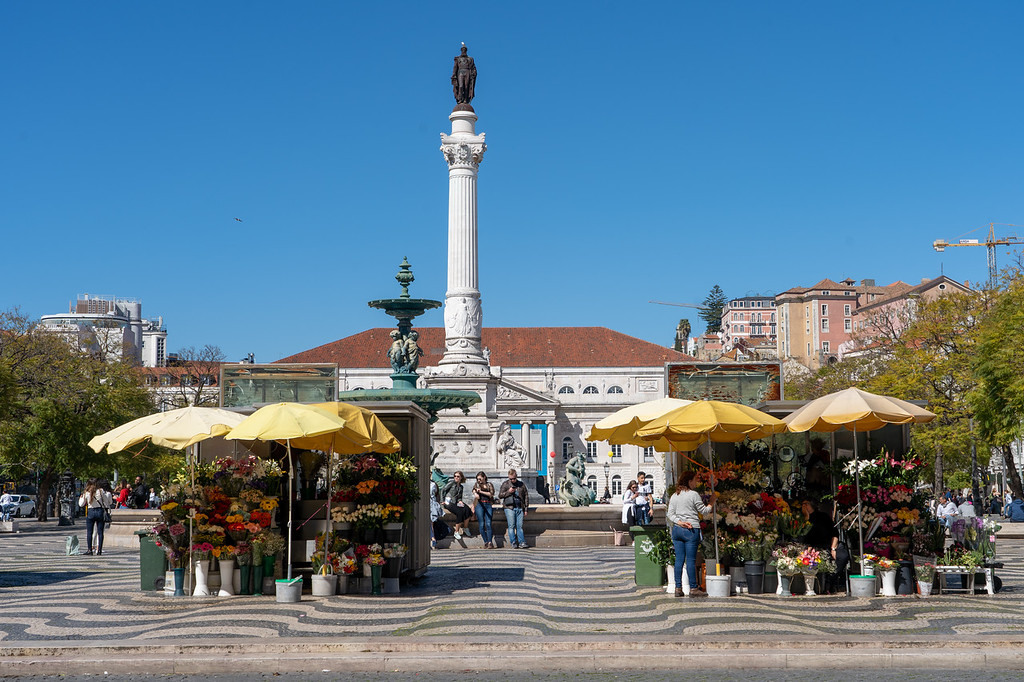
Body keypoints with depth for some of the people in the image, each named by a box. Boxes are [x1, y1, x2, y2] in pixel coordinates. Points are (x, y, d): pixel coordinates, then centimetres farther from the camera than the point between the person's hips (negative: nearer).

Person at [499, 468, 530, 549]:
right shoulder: (505, 484, 8)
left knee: (519, 526, -1)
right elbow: (500, 495, 5)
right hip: (510, 508, -2)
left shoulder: (521, 484, 14)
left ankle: (522, 543, -2)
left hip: (520, 508, 2)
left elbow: (526, 496, 17)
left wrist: (526, 509, 12)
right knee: (511, 526, -5)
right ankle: (513, 543, -2)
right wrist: (508, 492, -11)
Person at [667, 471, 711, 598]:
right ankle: (693, 588, 3)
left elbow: (670, 514, 6)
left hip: (677, 530, 6)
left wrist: (679, 522, -4)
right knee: (691, 560, -2)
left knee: (679, 559, 7)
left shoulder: (674, 496, 10)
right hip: (691, 530, -5)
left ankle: (678, 588, 7)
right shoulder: (693, 494, -8)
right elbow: (703, 510, 0)